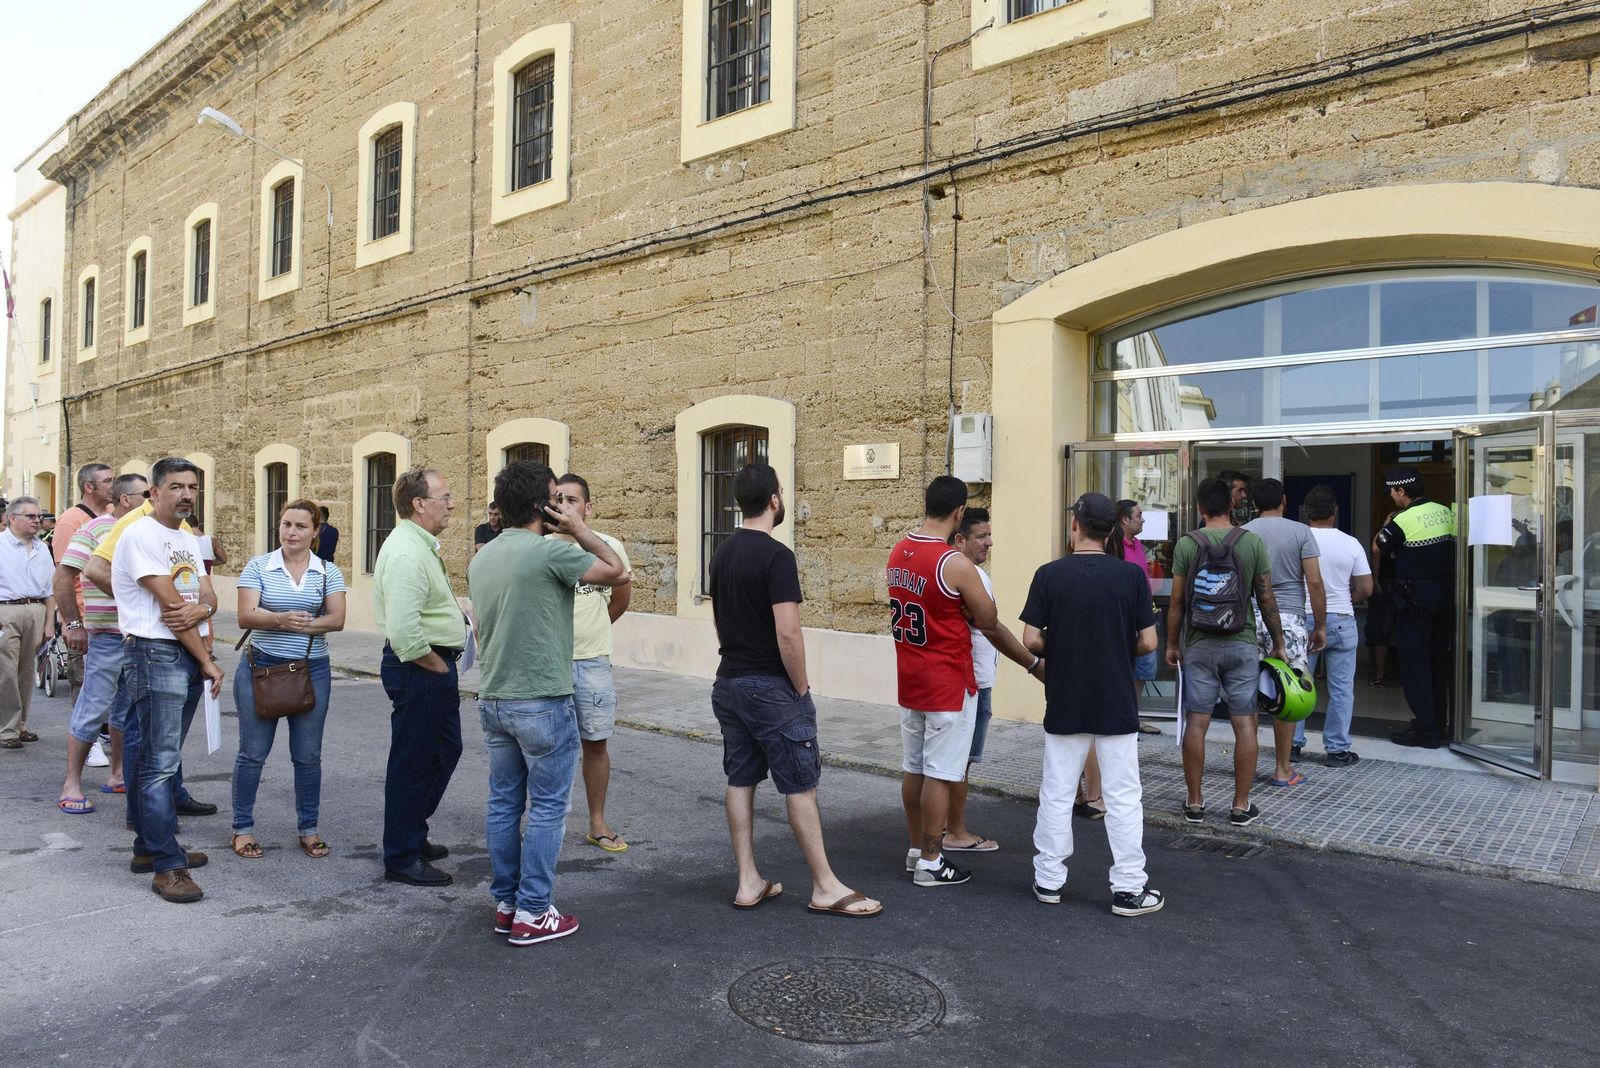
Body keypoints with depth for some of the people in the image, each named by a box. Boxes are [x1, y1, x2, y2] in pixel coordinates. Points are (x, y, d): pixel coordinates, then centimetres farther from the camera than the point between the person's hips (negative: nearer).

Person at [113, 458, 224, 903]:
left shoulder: (189, 540, 16)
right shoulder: (141, 535, -10)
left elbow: (209, 597, 10)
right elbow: (168, 604, -14)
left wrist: (200, 609, -16)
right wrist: (207, 661, -10)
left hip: (190, 655, 8)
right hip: (155, 654, -8)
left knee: (161, 756, 16)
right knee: (159, 762, -7)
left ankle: (151, 844, 26)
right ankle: (167, 867, -4)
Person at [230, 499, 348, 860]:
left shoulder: (329, 572, 3)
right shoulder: (257, 567, 0)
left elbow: (337, 619, -6)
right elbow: (245, 616, -10)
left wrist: (304, 624, -24)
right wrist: (282, 619, -28)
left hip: (312, 670, 1)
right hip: (262, 667, -1)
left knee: (308, 755, 9)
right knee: (253, 752, 6)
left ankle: (308, 828, 22)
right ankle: (242, 828, 21)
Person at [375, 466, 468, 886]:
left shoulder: (421, 545, 12)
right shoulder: (407, 553, -23)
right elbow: (404, 634, -30)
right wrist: (438, 666, -16)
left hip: (434, 666, 11)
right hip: (418, 669, -11)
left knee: (445, 750, 21)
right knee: (413, 763, 3)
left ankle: (414, 837, 37)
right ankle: (401, 859, 18)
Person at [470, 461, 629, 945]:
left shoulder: (481, 559, 9)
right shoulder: (551, 552, -17)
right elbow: (616, 571, -7)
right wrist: (580, 530, 0)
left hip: (492, 700, 8)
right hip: (542, 702, -8)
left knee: (504, 804, 14)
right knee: (546, 808, 3)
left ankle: (505, 904, 24)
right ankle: (533, 914, 10)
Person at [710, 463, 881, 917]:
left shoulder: (722, 554, 9)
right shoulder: (776, 555, -18)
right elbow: (787, 633, -22)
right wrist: (802, 688, -11)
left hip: (728, 683, 8)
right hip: (770, 687, -8)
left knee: (740, 781, 12)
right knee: (800, 786, 0)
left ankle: (748, 882, 20)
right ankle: (826, 888, 10)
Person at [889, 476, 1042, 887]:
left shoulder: (898, 553, 3)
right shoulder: (955, 564, -20)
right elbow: (990, 626, -11)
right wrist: (1034, 664, 1)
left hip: (910, 680, 7)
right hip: (948, 684, -7)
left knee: (914, 768, 15)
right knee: (939, 773, 2)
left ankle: (916, 850, 27)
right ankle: (931, 864, 11)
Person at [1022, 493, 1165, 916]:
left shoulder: (1049, 575, -8)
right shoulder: (1131, 575, -6)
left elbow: (1031, 641, -9)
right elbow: (1148, 643, -5)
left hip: (1064, 706, 0)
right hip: (1117, 706, 0)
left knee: (1056, 794, 10)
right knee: (1123, 798, 8)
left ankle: (1048, 878, 19)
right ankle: (1129, 888, 13)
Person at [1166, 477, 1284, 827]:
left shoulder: (1186, 544, -3)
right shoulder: (1253, 542, -2)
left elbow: (1177, 602, -1)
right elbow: (1266, 599, 0)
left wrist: (1172, 644, 9)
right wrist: (1278, 643, 10)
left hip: (1199, 644, 0)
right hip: (1241, 644, 0)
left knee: (1196, 723, 4)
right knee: (1244, 723, 6)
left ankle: (1194, 803, 12)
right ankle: (1241, 806, 10)